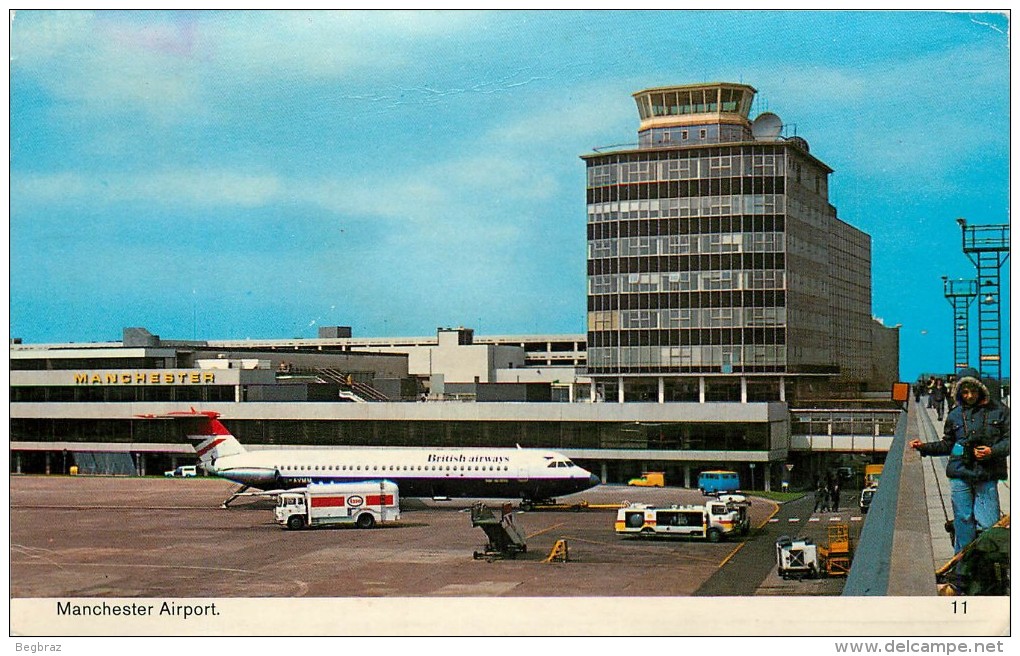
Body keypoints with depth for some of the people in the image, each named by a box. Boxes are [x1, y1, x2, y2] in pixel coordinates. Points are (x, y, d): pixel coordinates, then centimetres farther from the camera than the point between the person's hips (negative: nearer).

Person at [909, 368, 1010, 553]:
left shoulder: (998, 410, 4)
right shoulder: (955, 415, 10)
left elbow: (1009, 440, 5)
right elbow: (947, 445, 19)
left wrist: (993, 451, -11)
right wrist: (924, 447, 7)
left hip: (987, 477, -2)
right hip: (960, 476, 2)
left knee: (987, 524, -5)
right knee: (963, 521, 5)